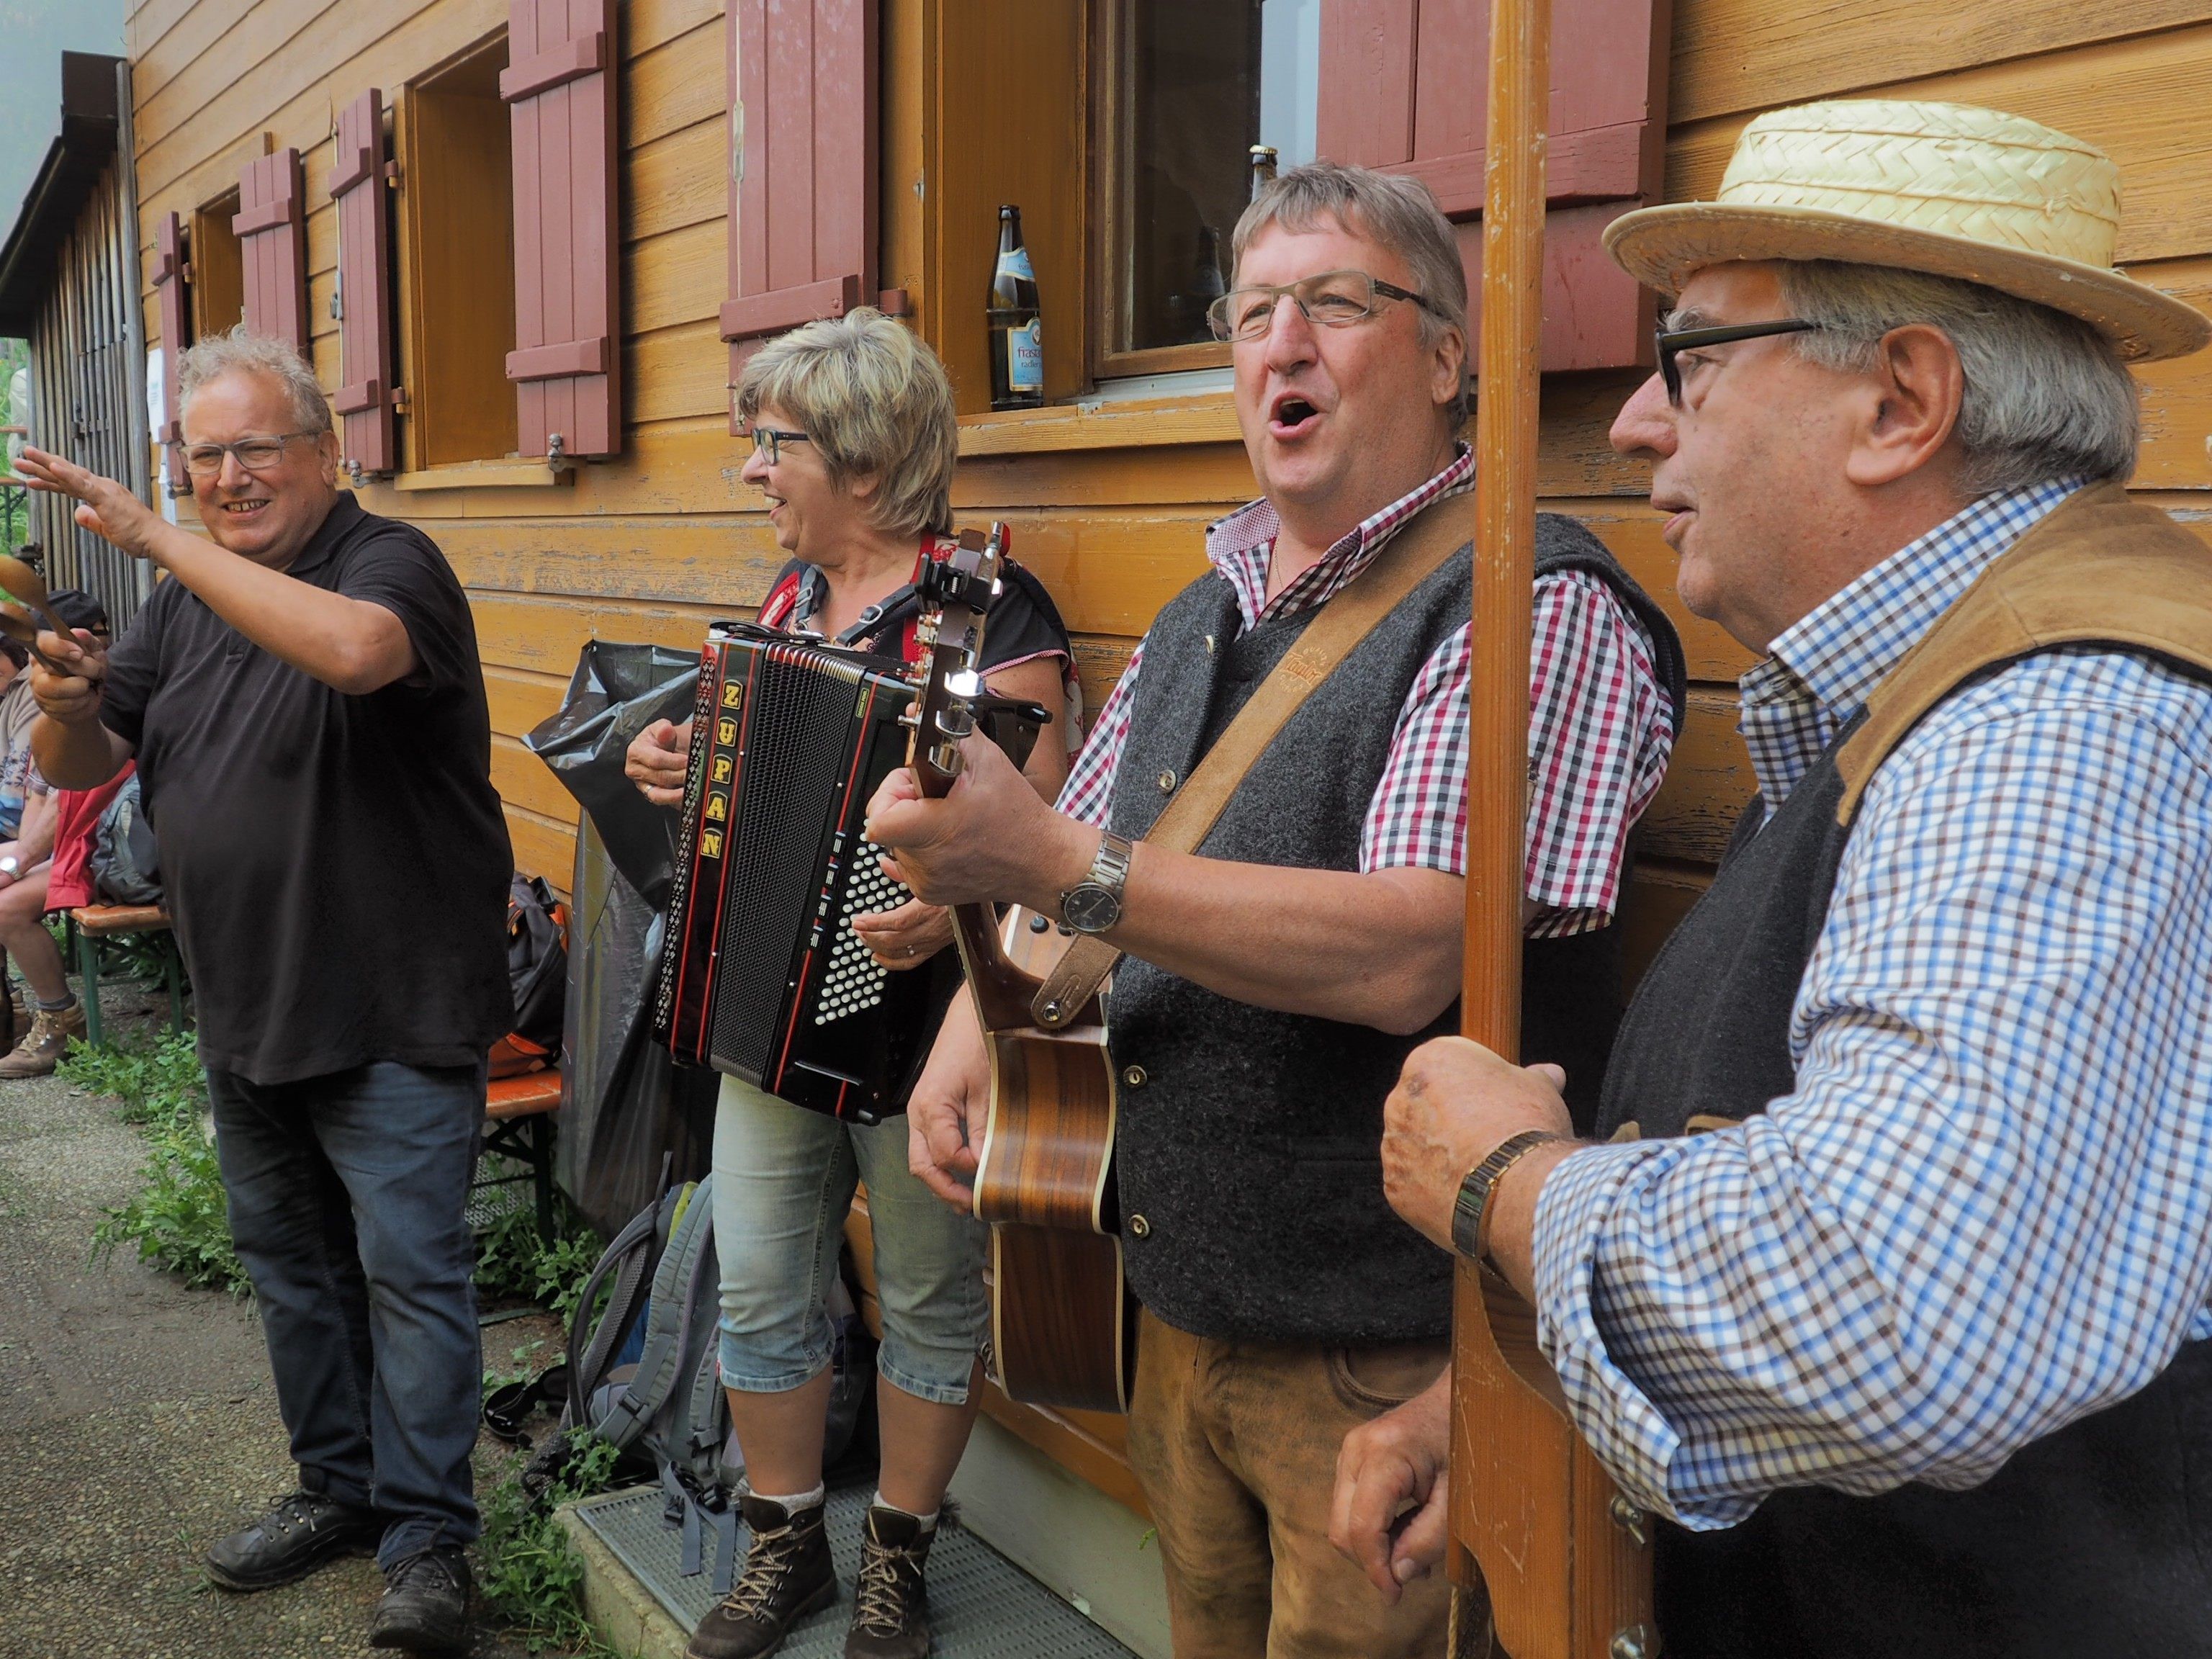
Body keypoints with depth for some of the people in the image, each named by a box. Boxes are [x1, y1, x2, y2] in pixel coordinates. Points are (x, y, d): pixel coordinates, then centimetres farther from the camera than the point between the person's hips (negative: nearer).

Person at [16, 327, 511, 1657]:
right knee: (291, 1258, 18)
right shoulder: (190, 596, 11)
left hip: (393, 1010, -8)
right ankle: (340, 1486, 34)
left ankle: (426, 1540, 8)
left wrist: (159, 539, -31)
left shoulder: (391, 561, -12)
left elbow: (349, 650, -36)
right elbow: (85, 767, 11)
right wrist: (68, 703, -12)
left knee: (410, 1268, -3)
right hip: (245, 1011, 8)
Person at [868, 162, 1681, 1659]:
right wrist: (982, 1018, -1)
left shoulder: (1536, 610, -15)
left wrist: (1056, 863, -33)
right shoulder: (1205, 617, 11)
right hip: (1181, 1317, 8)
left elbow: (1408, 956, -27)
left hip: (1386, 1362, -7)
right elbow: (1074, 866, 20)